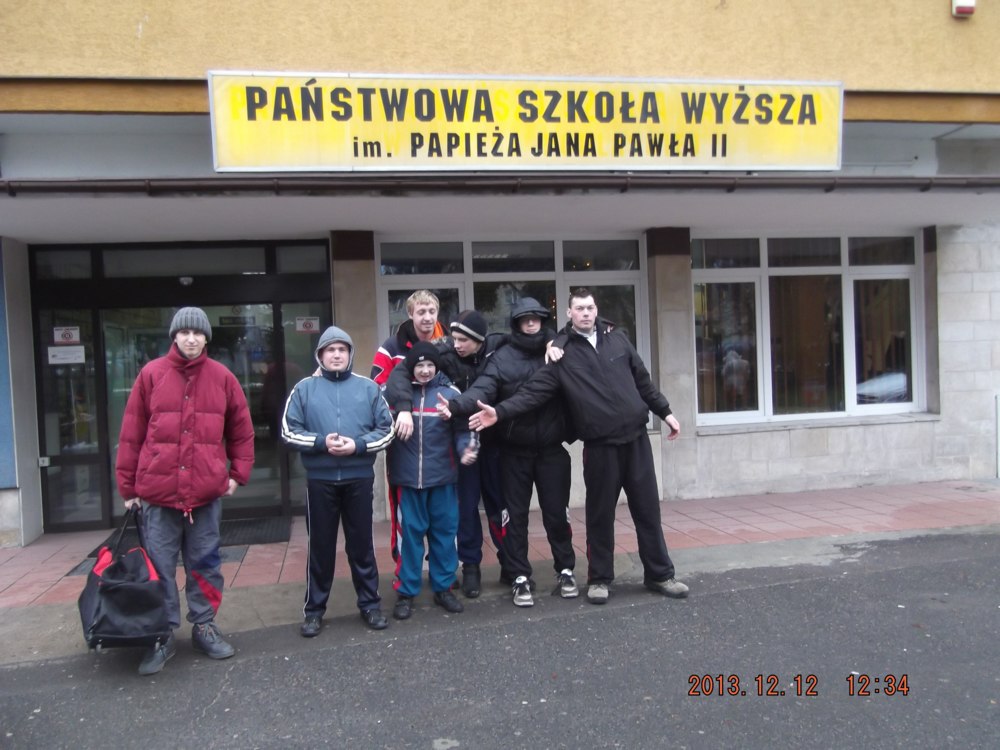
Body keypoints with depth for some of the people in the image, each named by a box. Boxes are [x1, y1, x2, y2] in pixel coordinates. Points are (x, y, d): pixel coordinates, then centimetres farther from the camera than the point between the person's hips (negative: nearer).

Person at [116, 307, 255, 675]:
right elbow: (131, 434, 2)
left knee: (205, 563, 11)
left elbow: (242, 431, 10)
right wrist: (128, 485, 2)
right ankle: (163, 636, 20)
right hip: (158, 491, -1)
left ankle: (204, 626, 25)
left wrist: (238, 473, 5)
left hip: (207, 491, 1)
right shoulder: (151, 375, 0)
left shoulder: (222, 377, 3)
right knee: (159, 566, 7)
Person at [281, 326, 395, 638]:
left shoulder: (368, 388, 4)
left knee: (361, 543, 10)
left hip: (359, 478, 0)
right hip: (320, 479, 0)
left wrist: (358, 445, -14)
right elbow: (289, 432, -1)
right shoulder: (304, 388, 3)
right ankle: (314, 609, 21)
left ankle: (370, 604, 22)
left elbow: (386, 430, 2)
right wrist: (321, 442, -16)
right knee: (320, 545, 9)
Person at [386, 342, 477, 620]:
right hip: (408, 478, -1)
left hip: (442, 477, 1)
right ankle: (406, 592, 18)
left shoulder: (450, 393, 0)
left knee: (444, 532, 9)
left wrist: (465, 449, -17)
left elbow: (461, 429, -1)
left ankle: (443, 587, 24)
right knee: (410, 533, 6)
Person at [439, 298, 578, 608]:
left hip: (551, 449, 1)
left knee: (556, 512, 10)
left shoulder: (556, 350, 3)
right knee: (516, 514, 6)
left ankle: (565, 570, 27)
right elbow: (483, 389, -18)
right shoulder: (502, 357, -5)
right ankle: (520, 577, 18)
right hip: (514, 451, -1)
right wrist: (456, 405, -35)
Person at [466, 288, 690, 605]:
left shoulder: (616, 338, 7)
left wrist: (664, 412, 16)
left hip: (635, 436, 3)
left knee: (648, 509, 10)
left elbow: (642, 379, 16)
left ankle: (659, 574, 24)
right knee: (600, 514, 7)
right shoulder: (561, 351, -3)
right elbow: (535, 390, -10)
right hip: (599, 444, -3)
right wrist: (500, 412, -23)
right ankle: (599, 578, 22)